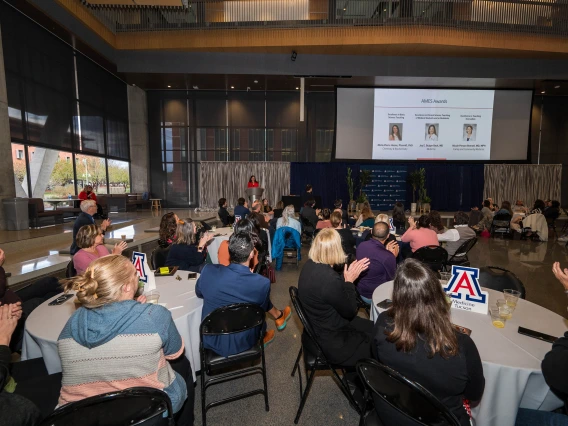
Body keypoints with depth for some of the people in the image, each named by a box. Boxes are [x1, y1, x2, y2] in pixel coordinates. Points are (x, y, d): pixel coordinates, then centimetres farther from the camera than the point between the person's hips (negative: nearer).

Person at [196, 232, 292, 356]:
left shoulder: (208, 271, -20)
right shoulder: (262, 283, -26)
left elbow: (199, 293, 3)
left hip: (210, 341, 3)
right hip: (240, 344, -2)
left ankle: (278, 316, 45)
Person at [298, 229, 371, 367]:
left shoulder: (311, 265, -7)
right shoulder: (329, 279, -35)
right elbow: (350, 312, -18)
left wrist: (350, 273, -1)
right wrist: (349, 281, -12)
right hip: (331, 342, -8)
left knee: (374, 329, 19)